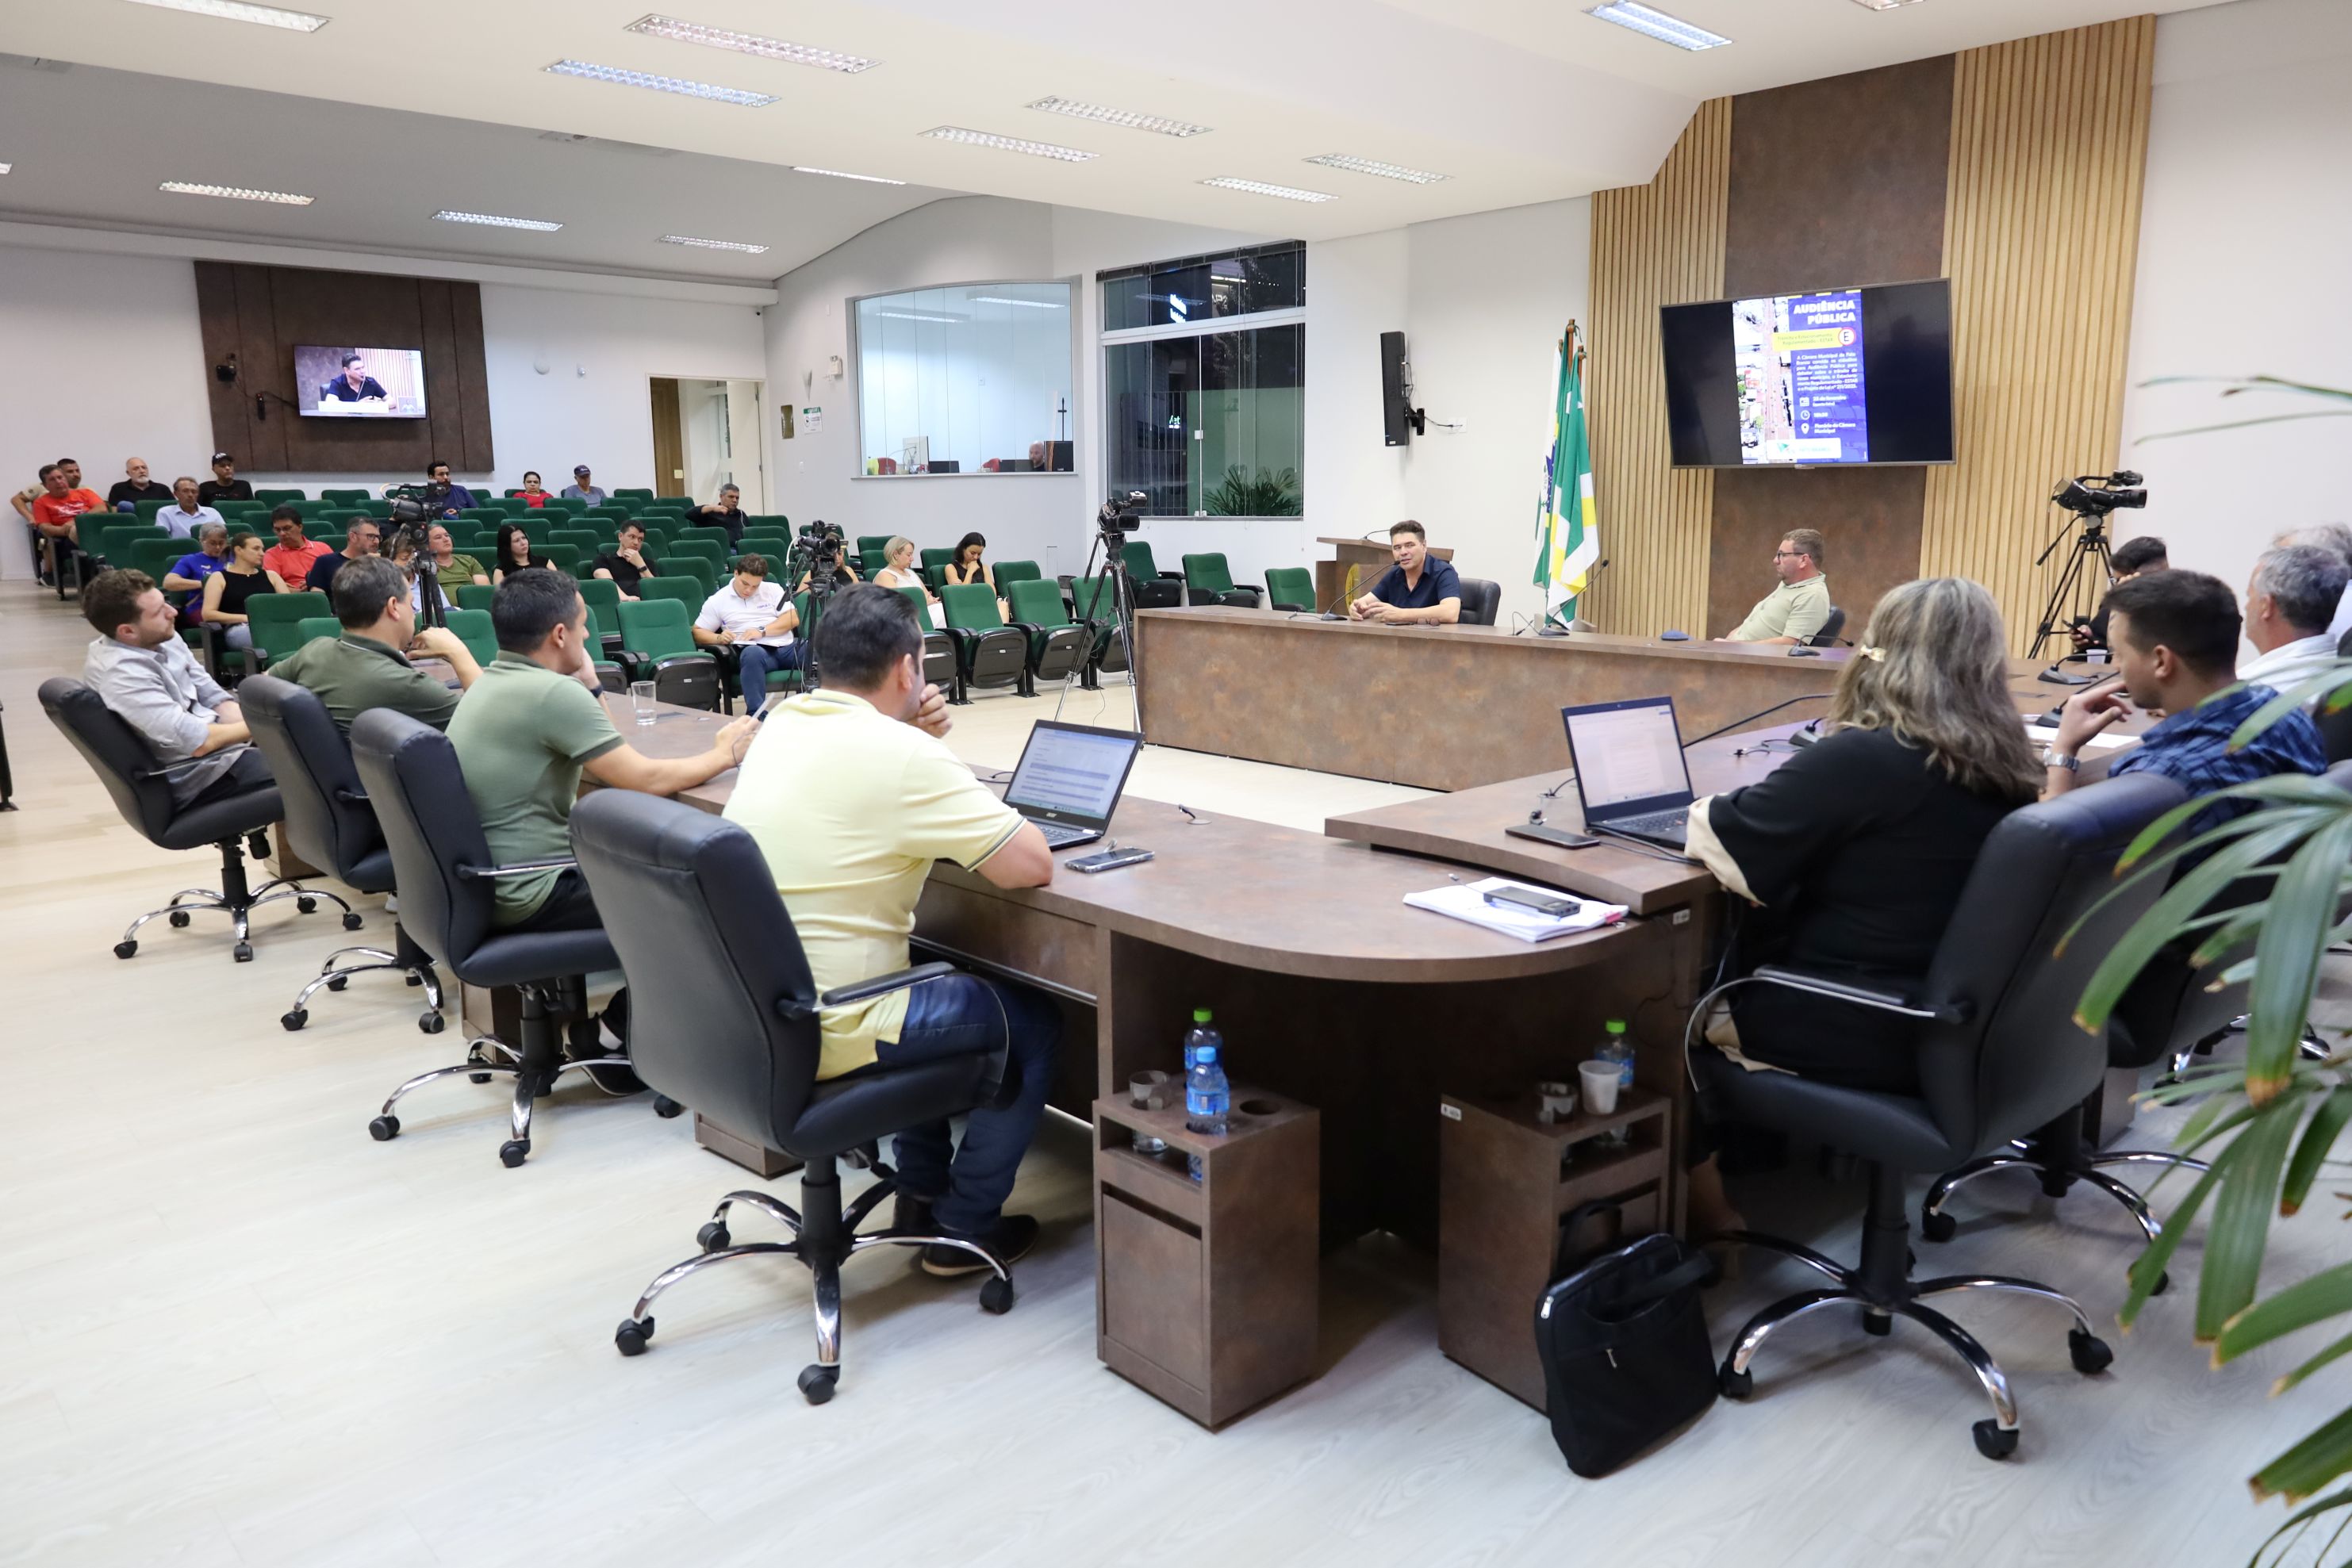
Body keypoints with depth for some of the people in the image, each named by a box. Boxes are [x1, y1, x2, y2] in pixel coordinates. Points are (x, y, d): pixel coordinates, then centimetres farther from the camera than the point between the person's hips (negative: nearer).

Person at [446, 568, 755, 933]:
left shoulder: (491, 681, 9)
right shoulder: (553, 692, -21)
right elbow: (646, 779, -19)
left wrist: (589, 687, 3)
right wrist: (724, 755, -4)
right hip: (529, 896, -9)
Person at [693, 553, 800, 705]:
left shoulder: (773, 590, 16)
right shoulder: (717, 601, 12)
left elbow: (793, 619, 7)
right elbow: (698, 632, 13)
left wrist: (762, 631, -7)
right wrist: (719, 638, -9)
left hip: (786, 647, 2)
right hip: (753, 650, -2)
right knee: (753, 653, -40)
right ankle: (756, 715, -51)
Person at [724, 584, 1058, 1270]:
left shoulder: (780, 726, 5)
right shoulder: (902, 754, -20)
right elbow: (1033, 866, -17)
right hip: (820, 1030, -8)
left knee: (933, 979, 33)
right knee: (1034, 1019, 11)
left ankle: (922, 1189, 37)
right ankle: (965, 1227, 20)